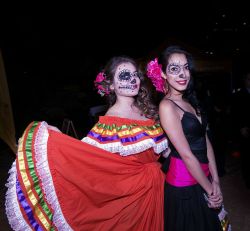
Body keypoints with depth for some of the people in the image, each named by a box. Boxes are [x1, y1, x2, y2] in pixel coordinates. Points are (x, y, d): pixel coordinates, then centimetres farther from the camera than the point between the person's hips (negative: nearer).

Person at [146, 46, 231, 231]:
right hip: (184, 184, -7)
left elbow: (206, 142, 2)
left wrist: (215, 181, -2)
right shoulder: (167, 106, -20)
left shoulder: (191, 102, 4)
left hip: (203, 177, 7)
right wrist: (210, 190, -10)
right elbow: (186, 155, -20)